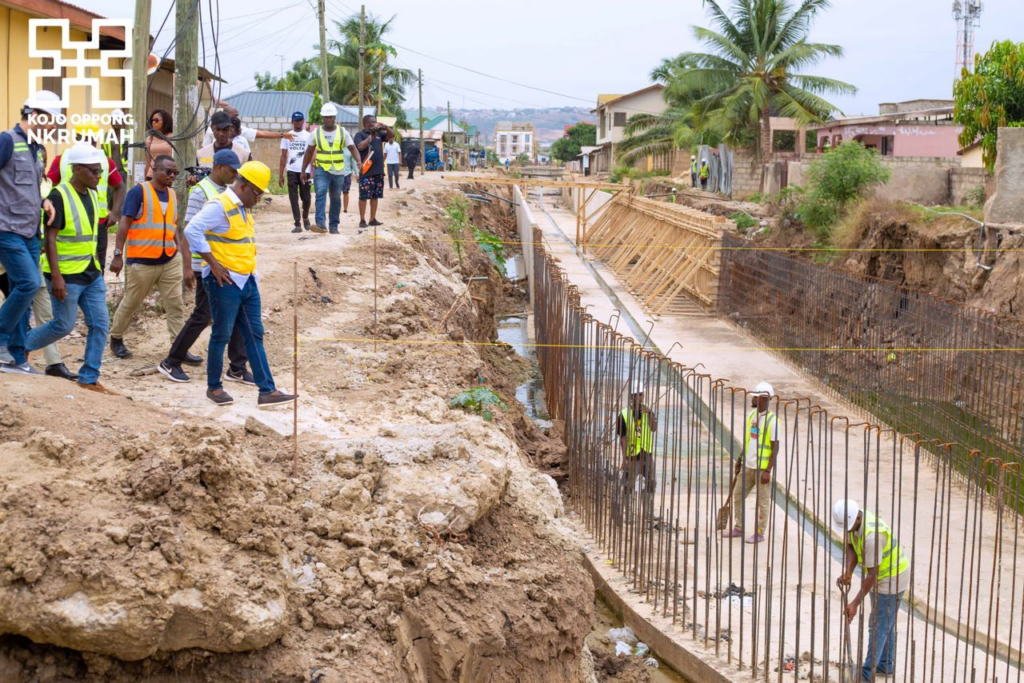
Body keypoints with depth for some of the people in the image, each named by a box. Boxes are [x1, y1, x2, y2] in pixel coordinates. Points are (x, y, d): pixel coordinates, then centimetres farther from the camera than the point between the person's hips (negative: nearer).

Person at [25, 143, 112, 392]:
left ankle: (89, 378, 10)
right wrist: (56, 277, -24)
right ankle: (19, 347, 24)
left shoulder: (92, 194, 9)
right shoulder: (59, 196, -16)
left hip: (91, 273, 8)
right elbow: (50, 237, -19)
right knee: (64, 325, 1)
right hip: (66, 275, -8)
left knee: (100, 324, 2)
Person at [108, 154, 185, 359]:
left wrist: (178, 251, 18)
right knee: (130, 303, 8)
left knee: (175, 305, 0)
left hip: (170, 260, 5)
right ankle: (116, 338, 27)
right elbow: (125, 224, -10)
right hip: (142, 262, -5)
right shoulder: (139, 192, -8)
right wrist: (118, 254, -14)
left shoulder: (172, 194, 11)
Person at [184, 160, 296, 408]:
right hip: (226, 282, -9)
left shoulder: (244, 209, 15)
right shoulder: (219, 206, -15)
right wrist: (213, 263, -21)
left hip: (248, 282, 9)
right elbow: (192, 230, -24)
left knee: (255, 336, 6)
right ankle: (214, 388, 17)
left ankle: (267, 391, 6)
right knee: (221, 336, 3)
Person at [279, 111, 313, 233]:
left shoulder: (309, 136, 4)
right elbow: (284, 156, 9)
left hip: (305, 171, -1)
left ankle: (305, 217, 31)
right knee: (294, 199, -2)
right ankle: (297, 224, 0)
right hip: (292, 171, 1)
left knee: (306, 198, 5)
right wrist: (280, 174, 4)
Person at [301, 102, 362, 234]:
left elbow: (353, 148, -6)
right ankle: (321, 224, -31)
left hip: (339, 171, 2)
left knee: (336, 199, 9)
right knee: (321, 193, -21)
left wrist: (358, 161, -26)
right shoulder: (316, 133, 2)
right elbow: (309, 152, 9)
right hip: (321, 169, -1)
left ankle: (334, 226, 19)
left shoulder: (343, 132, 0)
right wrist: (303, 171, 7)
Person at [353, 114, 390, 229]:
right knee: (364, 196, -4)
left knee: (375, 196, 9)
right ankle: (362, 220, -1)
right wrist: (371, 136, -16)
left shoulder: (378, 134, 15)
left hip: (378, 171, 6)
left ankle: (373, 219, 14)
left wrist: (385, 127, -3)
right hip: (366, 172, -6)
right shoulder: (360, 135, -2)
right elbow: (360, 146, -17)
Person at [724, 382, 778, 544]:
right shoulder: (751, 415, 7)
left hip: (762, 468, -7)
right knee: (737, 495, 11)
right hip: (747, 465, 7)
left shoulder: (772, 420, -14)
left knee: (762, 501, 2)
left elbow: (775, 448, -13)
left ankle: (759, 533, 12)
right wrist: (739, 461, 18)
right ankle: (738, 528, 22)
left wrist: (768, 471, -17)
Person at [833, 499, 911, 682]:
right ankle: (886, 665, 32)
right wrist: (847, 573, -27)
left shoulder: (872, 535, -36)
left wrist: (855, 603, -24)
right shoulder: (852, 519, -11)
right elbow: (851, 548, -8)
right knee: (885, 623, 20)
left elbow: (872, 574, -29)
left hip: (892, 578, -9)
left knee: (878, 625, 0)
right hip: (882, 576, 9)